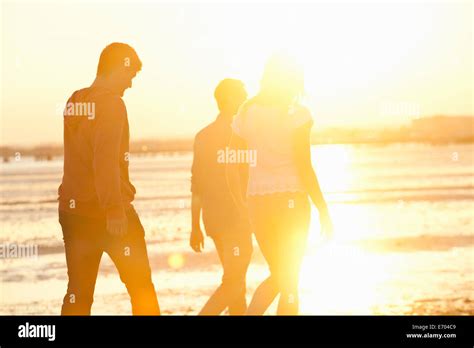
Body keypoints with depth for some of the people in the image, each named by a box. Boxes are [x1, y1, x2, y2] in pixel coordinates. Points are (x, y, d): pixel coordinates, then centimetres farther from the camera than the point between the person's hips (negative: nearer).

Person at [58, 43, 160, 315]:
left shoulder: (74, 102, 10)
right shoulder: (112, 103, -12)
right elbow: (105, 160, -21)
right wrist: (114, 209, -21)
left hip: (73, 209, 7)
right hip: (108, 211, -7)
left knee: (78, 292, 8)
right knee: (141, 285, 6)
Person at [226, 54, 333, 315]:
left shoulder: (247, 112, 8)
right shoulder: (296, 112, -7)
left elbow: (230, 165, 8)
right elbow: (304, 167, -12)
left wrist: (240, 204, 19)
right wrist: (323, 211, -5)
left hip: (257, 202, 5)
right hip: (290, 200, -5)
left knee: (279, 275, 20)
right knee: (290, 280, 5)